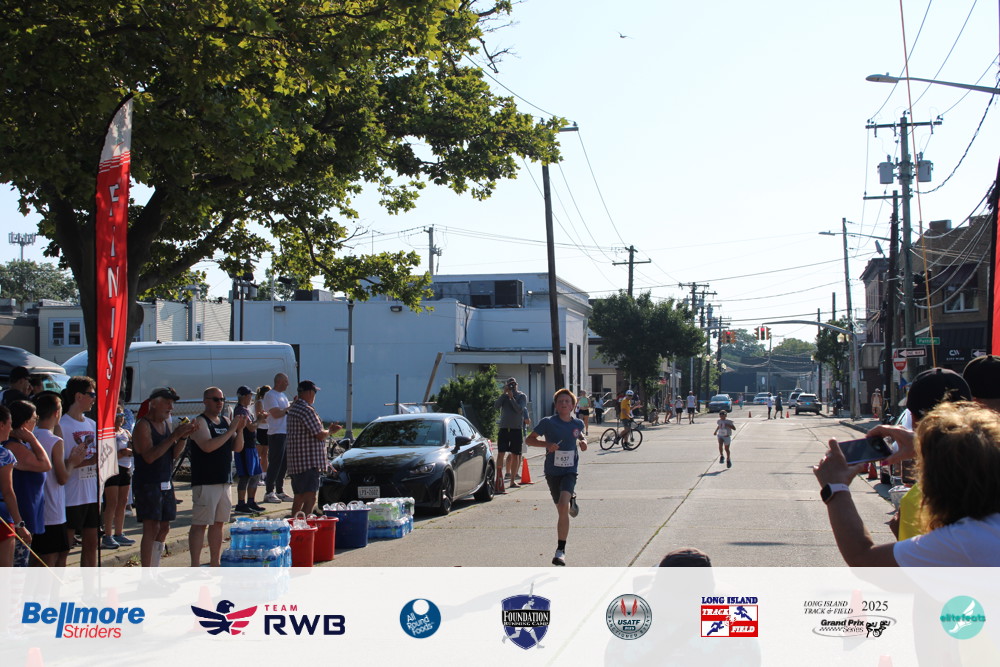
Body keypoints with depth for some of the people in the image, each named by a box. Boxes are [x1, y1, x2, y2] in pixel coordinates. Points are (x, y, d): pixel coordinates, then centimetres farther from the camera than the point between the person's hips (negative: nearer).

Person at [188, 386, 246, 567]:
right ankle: (195, 567, -6)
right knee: (199, 524, -7)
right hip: (205, 482, -8)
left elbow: (237, 448, 12)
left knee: (218, 523, 12)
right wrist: (231, 430, -19)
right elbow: (208, 446, -22)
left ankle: (215, 563, 19)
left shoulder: (225, 422, 15)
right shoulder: (200, 422, -7)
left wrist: (240, 430, -4)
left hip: (225, 481, 8)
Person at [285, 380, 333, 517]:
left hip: (295, 462, 10)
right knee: (310, 499, -13)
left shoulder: (294, 408, 15)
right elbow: (320, 435, -16)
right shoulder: (307, 410, -16)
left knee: (298, 498, 18)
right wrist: (329, 431, 3)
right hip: (308, 461, -10)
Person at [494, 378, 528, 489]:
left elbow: (519, 409, -12)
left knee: (514, 455, 2)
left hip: (517, 429, -1)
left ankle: (512, 480, 8)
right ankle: (499, 476, -2)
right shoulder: (504, 395, 10)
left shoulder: (522, 396, 3)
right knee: (501, 453, -6)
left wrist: (511, 397, -16)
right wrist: (504, 393, -11)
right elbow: (496, 405, -6)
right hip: (504, 428, 1)